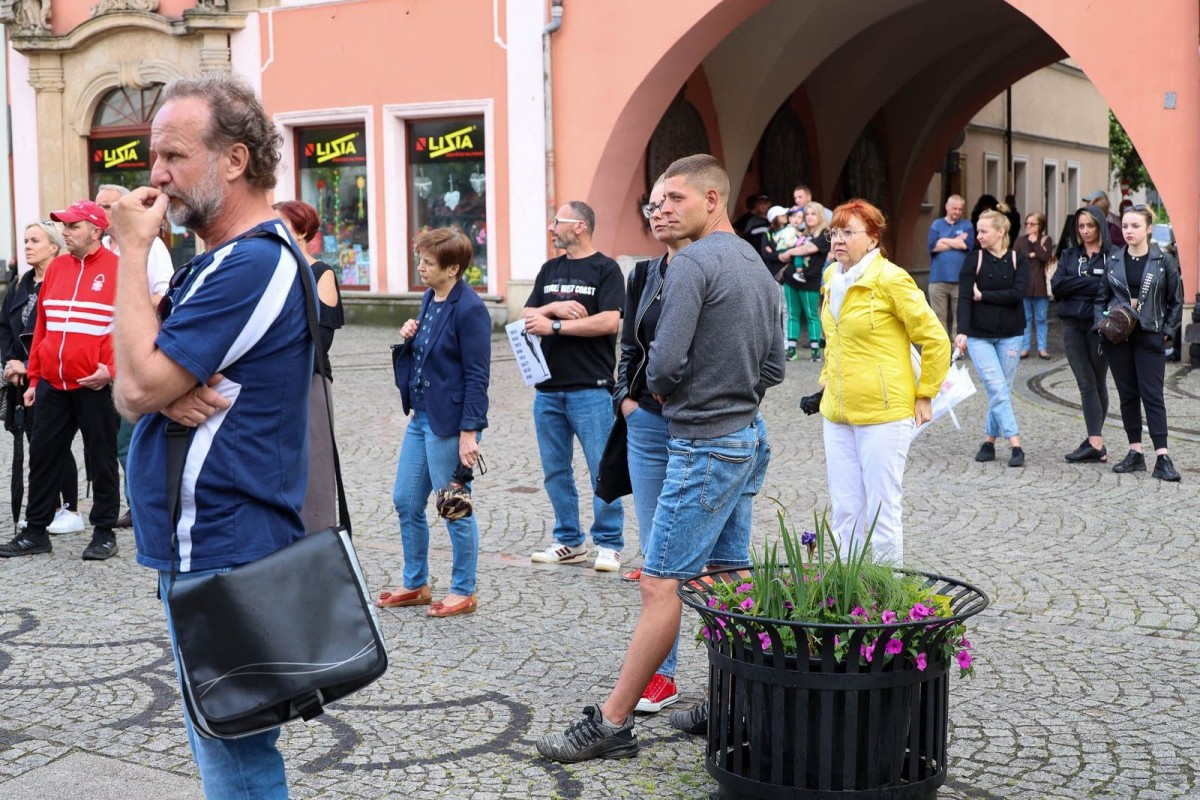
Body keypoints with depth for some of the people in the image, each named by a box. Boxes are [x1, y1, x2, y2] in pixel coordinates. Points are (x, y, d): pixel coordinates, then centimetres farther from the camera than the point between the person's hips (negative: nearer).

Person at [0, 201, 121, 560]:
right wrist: (34, 378, 13)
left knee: (101, 458, 5)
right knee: (44, 454, 10)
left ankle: (104, 532, 16)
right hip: (52, 385, 6)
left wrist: (112, 369, -19)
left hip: (95, 385, -6)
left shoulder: (117, 270, -6)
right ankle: (35, 531, 21)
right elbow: (42, 325, 14)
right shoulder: (56, 267, 11)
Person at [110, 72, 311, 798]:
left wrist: (133, 250, -12)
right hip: (203, 547, 10)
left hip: (221, 556, -10)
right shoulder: (221, 261, 15)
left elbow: (141, 385, -19)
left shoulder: (252, 264, -18)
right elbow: (130, 392, 11)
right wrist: (171, 392, -13)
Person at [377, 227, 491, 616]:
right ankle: (416, 584, 28)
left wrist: (469, 433, -20)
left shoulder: (469, 309, -16)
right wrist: (408, 339, 0)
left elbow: (477, 376, -17)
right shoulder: (429, 299, 9)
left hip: (450, 423, -9)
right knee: (406, 501, 14)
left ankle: (463, 591, 16)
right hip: (421, 416, 9)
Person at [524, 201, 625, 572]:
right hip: (548, 387, 6)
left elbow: (609, 322, -16)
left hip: (590, 388, -6)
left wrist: (554, 325, -13)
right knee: (555, 470, 10)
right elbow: (527, 317, 11)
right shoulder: (549, 270, 16)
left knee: (603, 470, -3)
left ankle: (609, 545, 6)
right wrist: (554, 307, -9)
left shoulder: (605, 269, -3)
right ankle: (569, 541, 21)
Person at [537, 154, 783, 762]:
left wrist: (658, 387, -1)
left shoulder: (694, 263, -15)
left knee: (661, 585, -7)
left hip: (703, 445, -10)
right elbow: (774, 366, 18)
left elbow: (666, 361, -21)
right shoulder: (758, 267, 14)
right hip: (748, 437, 10)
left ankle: (612, 724, -2)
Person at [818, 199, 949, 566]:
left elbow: (935, 340, -10)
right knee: (843, 512, 11)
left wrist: (924, 396, -6)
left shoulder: (891, 279, -13)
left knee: (882, 513, 0)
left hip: (883, 413, -7)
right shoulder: (832, 278, 9)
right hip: (837, 412, 7)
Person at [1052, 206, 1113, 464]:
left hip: (1099, 325, -3)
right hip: (1073, 325, 3)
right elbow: (1057, 286, -2)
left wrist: (1077, 285, -15)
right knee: (1086, 383, -1)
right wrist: (1093, 283, -9)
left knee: (1098, 383, 6)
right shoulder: (1069, 255, 12)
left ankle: (1094, 441, 7)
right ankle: (1096, 443, -2)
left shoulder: (1112, 256, -1)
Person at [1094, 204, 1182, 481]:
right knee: (1127, 394, 7)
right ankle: (1135, 453, 14)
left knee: (1152, 395, -6)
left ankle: (1162, 458, -7)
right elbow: (1102, 297, 11)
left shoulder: (1164, 261, -2)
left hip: (1149, 337, -3)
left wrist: (1167, 331, -4)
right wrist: (1102, 322, -4)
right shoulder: (1114, 260, 5)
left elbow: (1176, 300, 3)